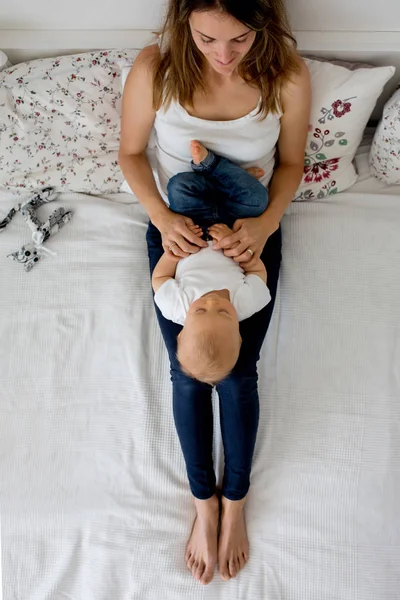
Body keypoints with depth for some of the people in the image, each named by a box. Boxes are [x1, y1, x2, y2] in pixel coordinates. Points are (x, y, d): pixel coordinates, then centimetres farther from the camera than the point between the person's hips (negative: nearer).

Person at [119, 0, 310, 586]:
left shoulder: (288, 75, -18)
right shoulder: (154, 69, -19)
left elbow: (290, 162, -3)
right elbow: (131, 152, -5)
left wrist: (266, 222, -22)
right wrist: (162, 216, -22)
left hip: (252, 233, 0)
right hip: (177, 231, 1)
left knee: (237, 371, -8)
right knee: (187, 371, -7)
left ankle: (234, 502, 16)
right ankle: (205, 502, 14)